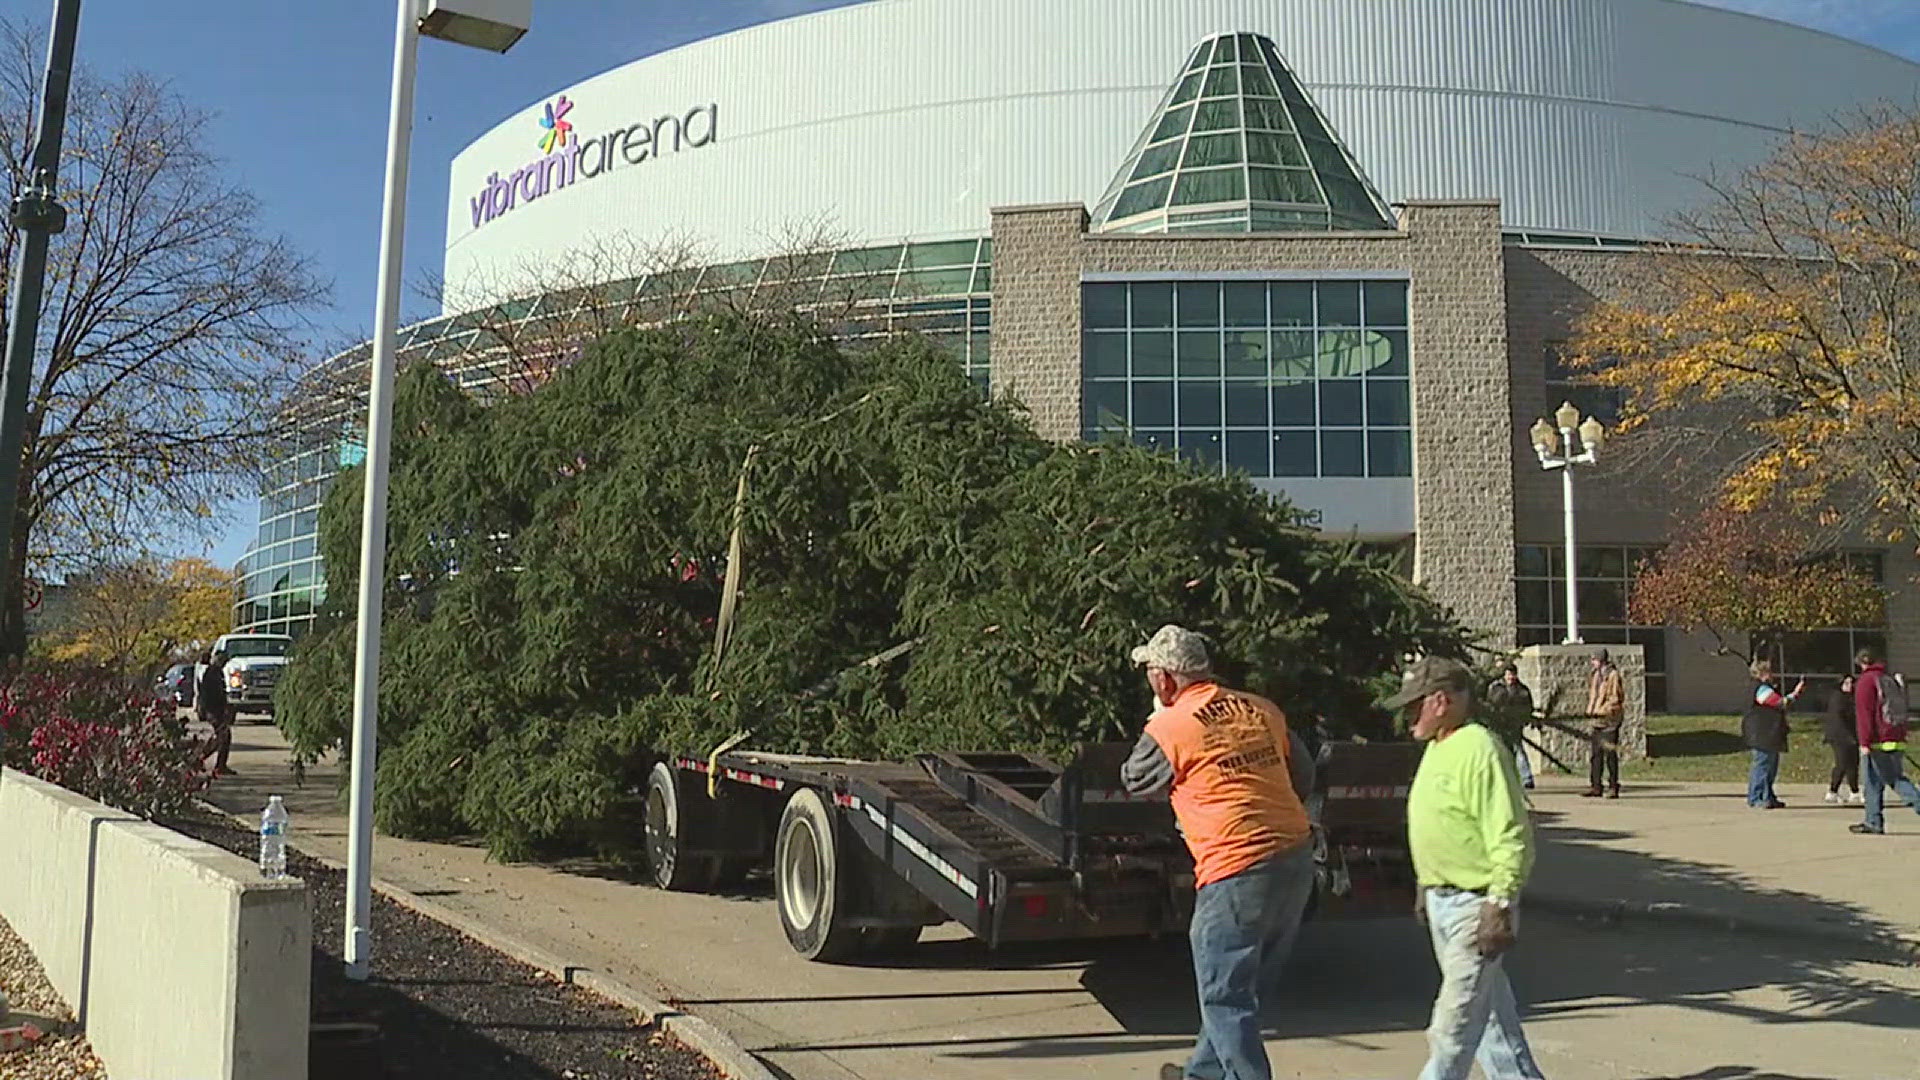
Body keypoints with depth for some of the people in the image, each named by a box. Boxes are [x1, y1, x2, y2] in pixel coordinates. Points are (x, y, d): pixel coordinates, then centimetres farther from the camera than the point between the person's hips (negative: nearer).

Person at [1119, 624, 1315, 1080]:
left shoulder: (1170, 728, -7)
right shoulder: (1262, 710, 10)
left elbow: (1134, 780, 11)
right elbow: (1304, 776, 16)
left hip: (1238, 871, -8)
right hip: (1296, 859, 8)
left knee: (1226, 995, 4)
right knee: (1243, 986, 21)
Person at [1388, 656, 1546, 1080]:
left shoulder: (1479, 749, -18)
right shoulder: (1436, 749, 12)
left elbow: (1511, 838, -22)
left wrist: (1500, 906, -23)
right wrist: (1425, 889, 23)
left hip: (1475, 906, -10)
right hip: (1442, 902, 10)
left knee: (1454, 1025, -6)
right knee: (1491, 1013, 18)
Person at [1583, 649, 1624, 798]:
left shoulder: (1613, 675, -8)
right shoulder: (1596, 675, 17)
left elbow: (1615, 698, -13)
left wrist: (1601, 711, -19)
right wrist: (1590, 712, 16)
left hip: (1609, 719, -8)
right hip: (1596, 720, 8)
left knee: (1610, 754, -5)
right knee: (1596, 754, 8)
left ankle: (1613, 787, 0)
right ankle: (1596, 787, 12)